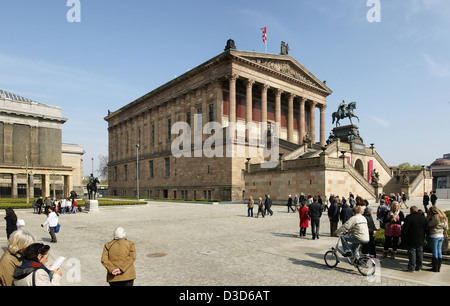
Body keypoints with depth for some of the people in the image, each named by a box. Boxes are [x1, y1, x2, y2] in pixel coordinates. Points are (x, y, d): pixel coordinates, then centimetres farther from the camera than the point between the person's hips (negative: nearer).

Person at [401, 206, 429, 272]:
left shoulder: (408, 218, -15)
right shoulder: (423, 218, 2)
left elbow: (404, 229, -15)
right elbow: (426, 230, 8)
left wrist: (403, 238, -3)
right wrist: (423, 236, 21)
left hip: (411, 240, -5)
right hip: (420, 240, 5)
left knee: (412, 253, 1)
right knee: (419, 253, 14)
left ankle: (411, 268, 5)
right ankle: (419, 267, 23)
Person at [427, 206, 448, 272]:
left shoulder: (435, 217, -18)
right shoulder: (444, 217, 7)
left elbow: (428, 224, -10)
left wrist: (428, 216, -3)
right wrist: (443, 233, 21)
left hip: (434, 236, -8)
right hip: (441, 236, 8)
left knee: (434, 252, 1)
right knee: (439, 252, 12)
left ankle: (435, 268, 7)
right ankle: (438, 268, 18)